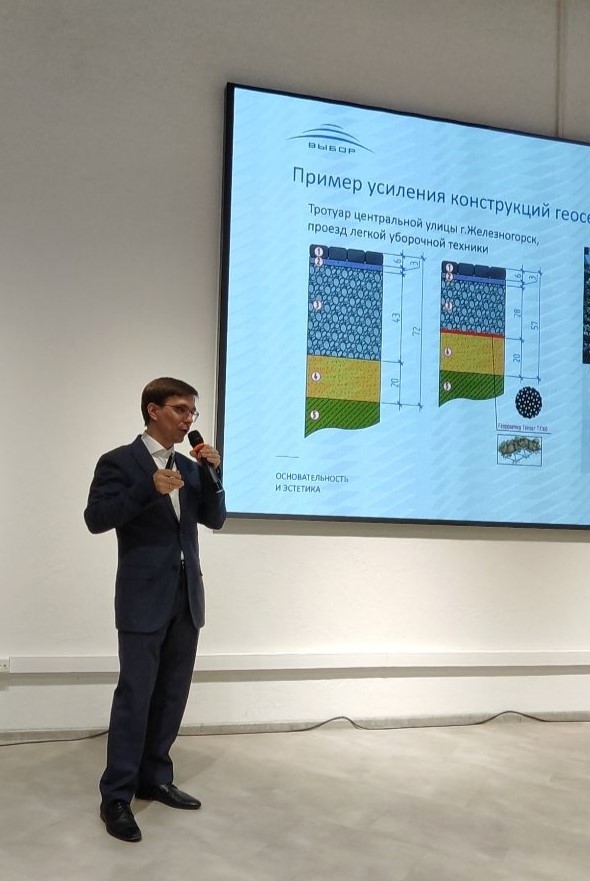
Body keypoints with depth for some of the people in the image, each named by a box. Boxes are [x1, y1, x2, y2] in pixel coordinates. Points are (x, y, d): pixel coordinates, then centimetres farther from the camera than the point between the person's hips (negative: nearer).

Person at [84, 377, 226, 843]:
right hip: (144, 599, -6)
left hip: (187, 597, 6)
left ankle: (155, 779, 24)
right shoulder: (119, 461, -5)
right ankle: (116, 796, 6)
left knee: (172, 695, 12)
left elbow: (215, 520, 10)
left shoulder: (189, 466, 13)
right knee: (135, 697, -4)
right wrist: (149, 489, -26)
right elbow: (96, 518, -15)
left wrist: (212, 473, -5)